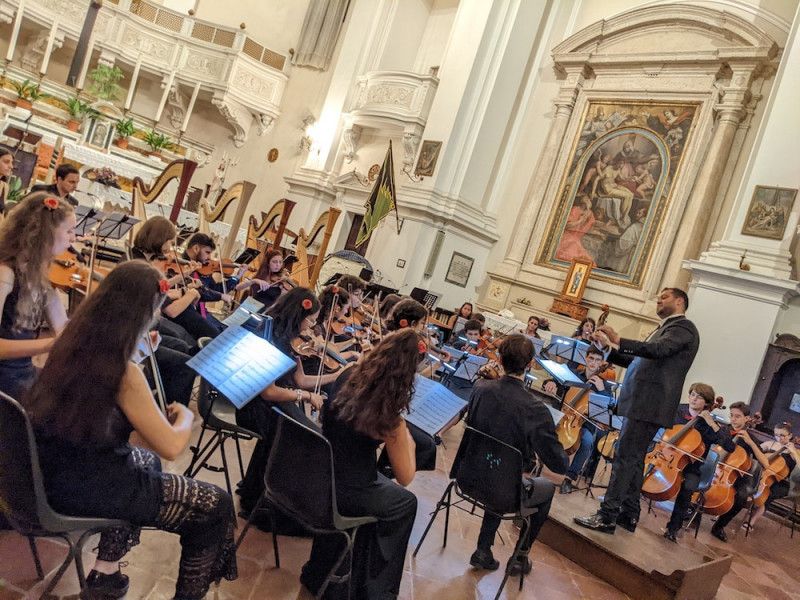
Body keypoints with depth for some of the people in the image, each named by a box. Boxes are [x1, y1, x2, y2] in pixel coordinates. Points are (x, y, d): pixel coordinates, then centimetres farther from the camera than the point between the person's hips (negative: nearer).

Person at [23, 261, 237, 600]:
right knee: (215, 507, 0)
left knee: (146, 461, 36)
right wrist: (185, 416, -1)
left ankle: (105, 572, 37)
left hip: (56, 468, 9)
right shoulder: (124, 373, -27)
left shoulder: (75, 342, -3)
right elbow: (171, 447, -20)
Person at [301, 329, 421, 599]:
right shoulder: (389, 419, -24)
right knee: (406, 503, 21)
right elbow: (405, 478, -11)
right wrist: (407, 441, 4)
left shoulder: (348, 378, -11)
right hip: (344, 493, -5)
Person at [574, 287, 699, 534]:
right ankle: (628, 515, 23)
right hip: (641, 403, 10)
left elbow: (657, 350, -26)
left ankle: (607, 517, -8)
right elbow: (636, 360, 23)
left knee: (625, 458, -10)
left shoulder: (683, 327, -6)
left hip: (649, 405, -10)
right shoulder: (664, 330, 24)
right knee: (634, 460, 14)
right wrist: (610, 348, 10)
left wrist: (619, 340, -32)